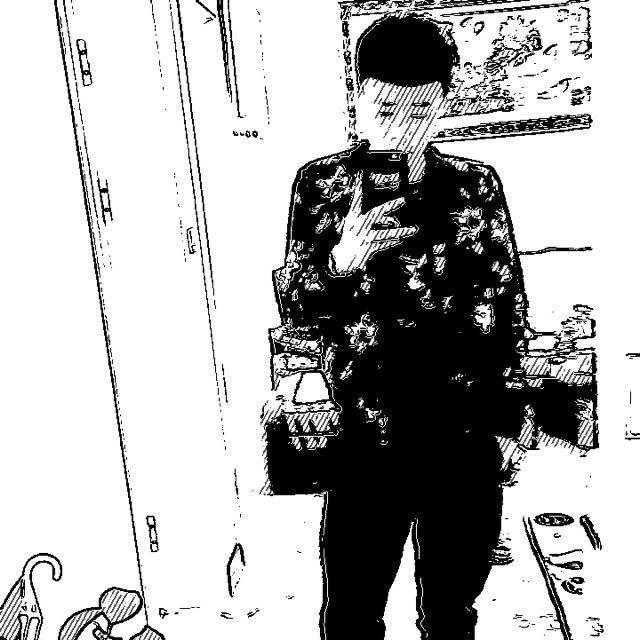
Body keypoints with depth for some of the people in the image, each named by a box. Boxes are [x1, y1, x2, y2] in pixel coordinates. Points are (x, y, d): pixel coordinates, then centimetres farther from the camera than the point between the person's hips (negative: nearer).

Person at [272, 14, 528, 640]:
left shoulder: (475, 184, 1)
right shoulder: (321, 183, -3)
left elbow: (508, 305, 6)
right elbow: (292, 305, -5)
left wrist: (497, 410, 4)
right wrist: (342, 260, -25)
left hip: (466, 444, 2)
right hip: (367, 443, -1)